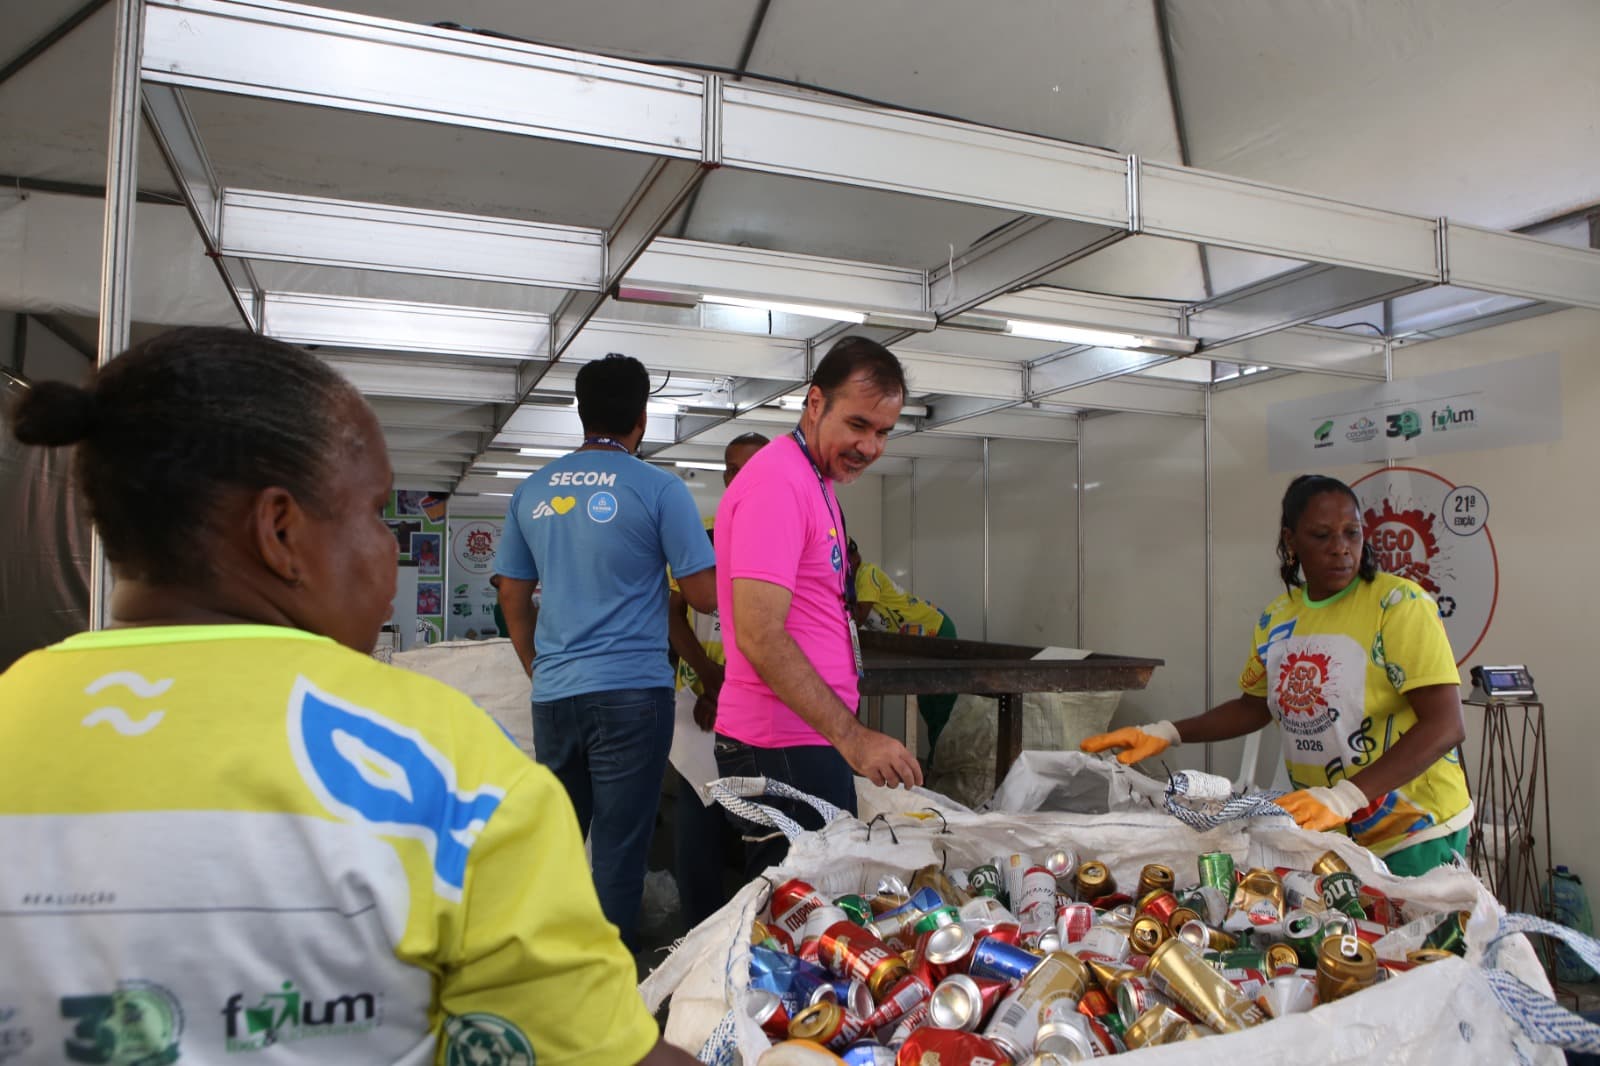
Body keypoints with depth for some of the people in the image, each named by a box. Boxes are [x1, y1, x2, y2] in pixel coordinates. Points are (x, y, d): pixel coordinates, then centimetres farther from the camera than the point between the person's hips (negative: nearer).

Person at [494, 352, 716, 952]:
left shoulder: (532, 492, 8)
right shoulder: (659, 490, -7)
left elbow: (512, 599, 13)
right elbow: (705, 596, -6)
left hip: (552, 694, 5)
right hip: (630, 693, -5)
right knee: (618, 851, 1)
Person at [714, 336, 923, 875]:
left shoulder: (816, 481, 16)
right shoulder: (778, 482, -16)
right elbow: (759, 635, -24)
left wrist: (846, 735, 15)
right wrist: (852, 735, -25)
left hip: (815, 737, 10)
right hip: (783, 748, -10)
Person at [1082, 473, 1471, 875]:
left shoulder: (1399, 604, -15)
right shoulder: (1277, 619, 3)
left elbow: (1445, 726, -21)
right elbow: (1254, 706, 16)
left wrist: (1346, 796, -32)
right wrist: (1168, 733, 2)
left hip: (1413, 836, -4)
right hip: (1322, 831, 5)